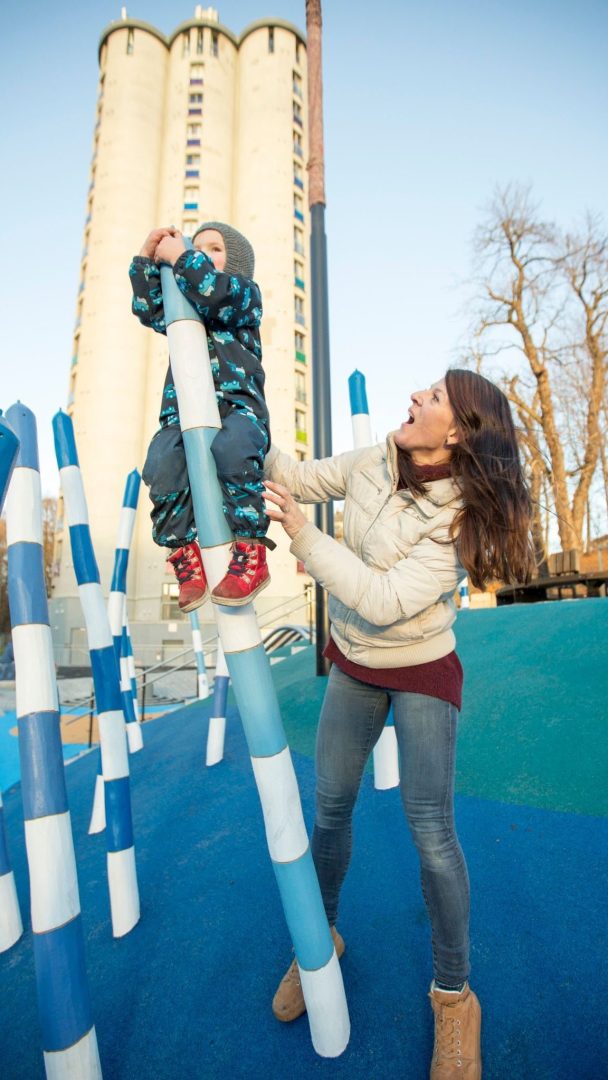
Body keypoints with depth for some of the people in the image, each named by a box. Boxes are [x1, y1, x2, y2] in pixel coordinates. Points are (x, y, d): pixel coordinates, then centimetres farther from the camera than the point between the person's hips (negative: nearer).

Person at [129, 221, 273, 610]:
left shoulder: (245, 292, 16)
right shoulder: (184, 304, 34)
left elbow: (217, 293, -6)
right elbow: (149, 309, 21)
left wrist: (179, 255, 3)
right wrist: (148, 258, 16)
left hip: (236, 405, -4)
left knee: (231, 450, -38)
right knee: (163, 465, -27)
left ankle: (250, 553, -29)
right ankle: (188, 555, -16)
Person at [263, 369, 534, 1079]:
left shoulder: (463, 514, -24)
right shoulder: (371, 465, -8)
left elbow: (386, 601, -31)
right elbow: (300, 479, 4)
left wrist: (301, 532, -33)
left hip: (422, 672, -4)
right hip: (353, 661, 5)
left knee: (430, 829, -3)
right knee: (331, 806, 12)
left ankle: (453, 994, 25)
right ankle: (321, 939, 38)